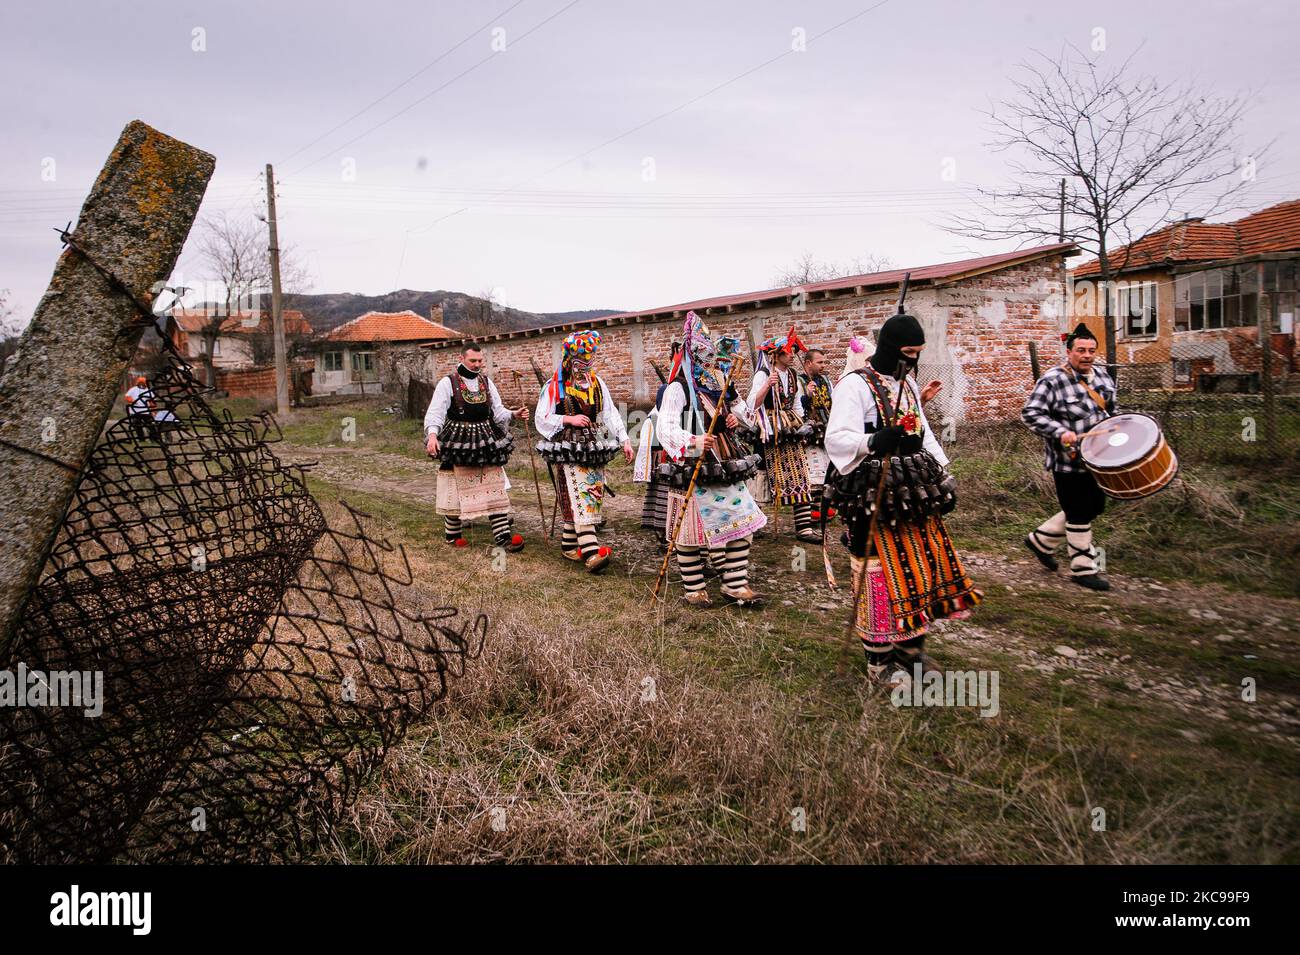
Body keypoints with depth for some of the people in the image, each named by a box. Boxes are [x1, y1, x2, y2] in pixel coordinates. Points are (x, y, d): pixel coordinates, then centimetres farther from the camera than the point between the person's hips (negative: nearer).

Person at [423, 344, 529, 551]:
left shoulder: (486, 382, 9)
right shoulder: (447, 383, -6)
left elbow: (498, 411, 11)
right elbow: (435, 412, -12)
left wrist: (513, 414, -9)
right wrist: (432, 434, -28)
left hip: (487, 441, 4)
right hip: (458, 441, -4)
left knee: (496, 488, 0)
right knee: (456, 489, 4)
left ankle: (503, 535, 1)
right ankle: (453, 534, 21)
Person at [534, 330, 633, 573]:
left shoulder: (597, 383, 9)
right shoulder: (555, 386, -5)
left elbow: (611, 413, 8)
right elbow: (542, 419, -4)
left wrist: (624, 440, 0)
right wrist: (568, 419, -16)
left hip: (594, 447, 6)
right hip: (569, 448, -6)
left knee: (591, 496, 7)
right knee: (580, 497, -15)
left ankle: (569, 545, 19)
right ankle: (590, 551, -23)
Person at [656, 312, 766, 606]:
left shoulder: (722, 385, 11)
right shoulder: (678, 388, -12)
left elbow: (739, 406, 30)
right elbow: (665, 427, -22)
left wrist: (736, 419, 8)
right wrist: (691, 441, -37)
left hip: (726, 469, 7)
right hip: (693, 471, -7)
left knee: (741, 525, 6)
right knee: (691, 531, 2)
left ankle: (735, 585, 16)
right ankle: (693, 589, 16)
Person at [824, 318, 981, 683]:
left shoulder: (907, 384, 13)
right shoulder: (855, 385, -13)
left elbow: (924, 434, 21)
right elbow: (836, 438, -23)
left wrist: (941, 477, 14)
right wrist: (873, 442, -42)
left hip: (913, 493, 8)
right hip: (874, 496, -8)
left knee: (918, 566, 12)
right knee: (880, 571, -2)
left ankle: (911, 646, 28)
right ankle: (879, 658, 12)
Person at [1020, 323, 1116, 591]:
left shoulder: (1102, 375, 8)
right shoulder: (1052, 381, -16)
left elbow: (1111, 410, 22)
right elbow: (1030, 413, -20)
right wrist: (1060, 432, -28)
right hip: (1069, 461, -8)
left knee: (1095, 507, 16)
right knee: (1079, 514, 1)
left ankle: (1041, 540, 30)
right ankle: (1082, 569, 16)